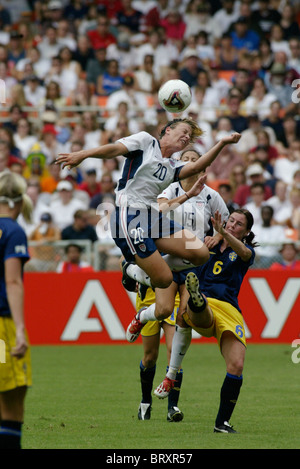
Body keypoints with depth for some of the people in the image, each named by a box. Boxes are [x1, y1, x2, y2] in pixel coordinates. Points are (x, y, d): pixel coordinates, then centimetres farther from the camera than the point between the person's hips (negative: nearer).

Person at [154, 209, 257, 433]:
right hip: (202, 310, 1)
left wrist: (223, 232, -29)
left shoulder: (245, 252, 14)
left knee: (236, 366, -16)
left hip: (230, 312, -1)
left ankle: (222, 422, -2)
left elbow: (244, 252, -13)